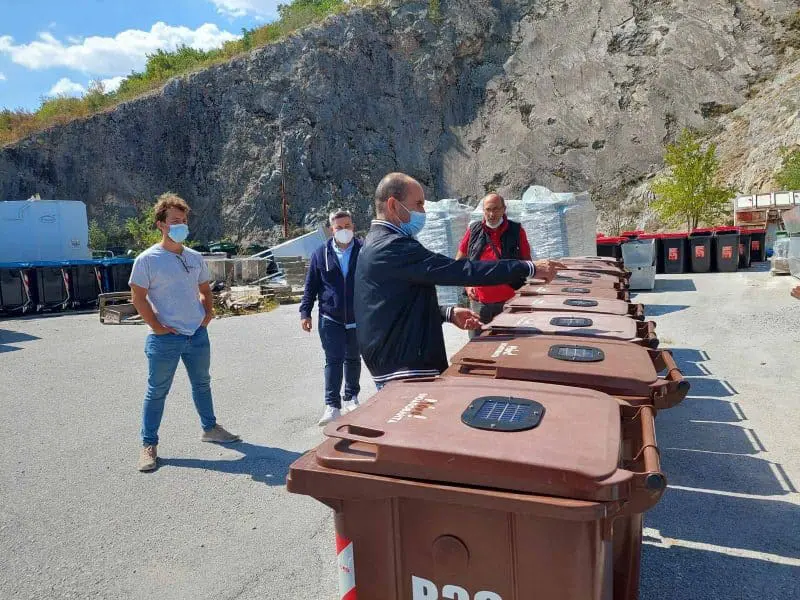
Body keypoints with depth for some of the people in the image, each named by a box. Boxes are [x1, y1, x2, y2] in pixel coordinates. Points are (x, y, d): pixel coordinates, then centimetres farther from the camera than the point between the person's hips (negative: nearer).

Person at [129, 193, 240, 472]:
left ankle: (210, 428, 36)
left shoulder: (195, 257, 7)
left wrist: (208, 314, 6)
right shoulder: (147, 259, -9)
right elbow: (138, 297, -10)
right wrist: (157, 327, -13)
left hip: (198, 335, 5)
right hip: (165, 339, -5)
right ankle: (149, 445, 17)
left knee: (202, 384, 19)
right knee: (157, 391, 5)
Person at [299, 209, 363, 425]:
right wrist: (305, 312, -2)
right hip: (330, 319, -1)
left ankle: (350, 398, 31)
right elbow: (311, 286, 4)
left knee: (353, 359, 15)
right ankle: (332, 405, 2)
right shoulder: (321, 254, 1)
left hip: (357, 318, 1)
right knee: (333, 360, -2)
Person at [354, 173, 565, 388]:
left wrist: (447, 313, 8)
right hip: (407, 372, -10)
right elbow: (459, 270, -24)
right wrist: (530, 268, -19)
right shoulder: (392, 247, -19)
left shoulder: (376, 245, 14)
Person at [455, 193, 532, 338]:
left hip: (508, 301, -1)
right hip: (479, 302, 1)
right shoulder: (473, 231, 3)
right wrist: (467, 285, 0)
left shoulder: (516, 231, 0)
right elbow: (459, 261, 13)